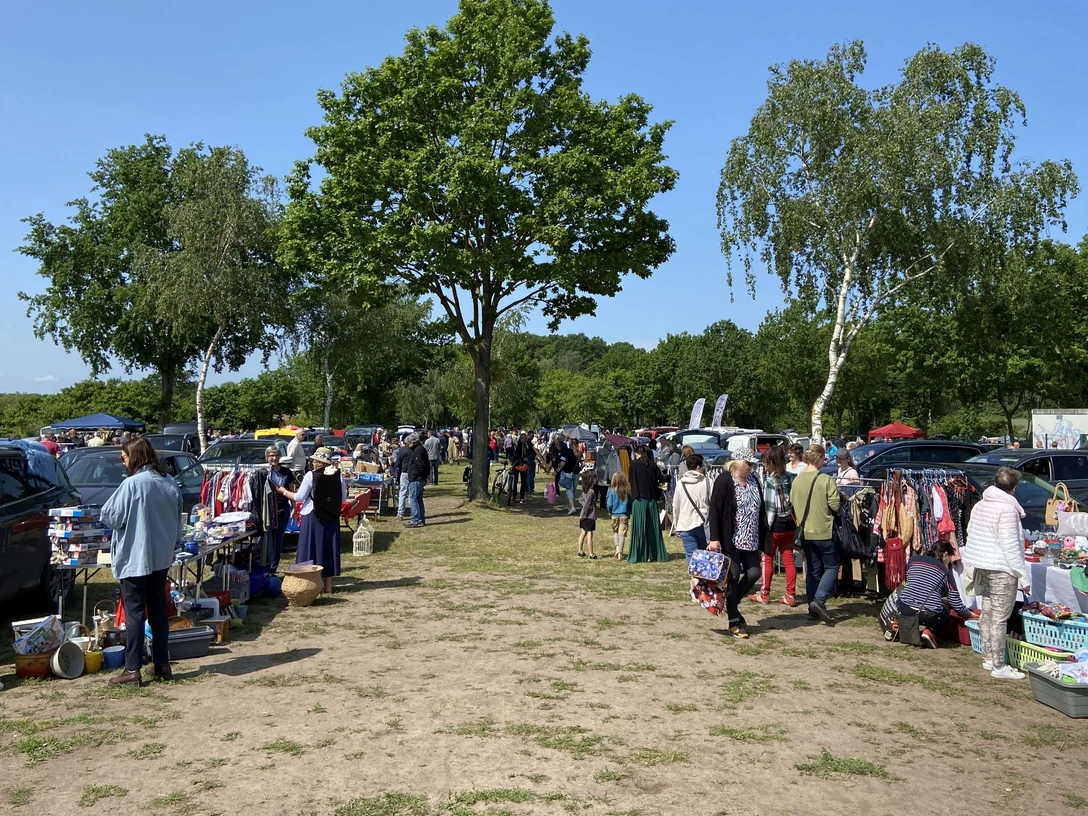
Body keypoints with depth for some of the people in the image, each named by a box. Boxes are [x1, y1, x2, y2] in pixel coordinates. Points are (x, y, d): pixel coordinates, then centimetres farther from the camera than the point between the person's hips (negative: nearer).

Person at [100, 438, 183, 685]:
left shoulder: (132, 484, -16)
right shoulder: (170, 484, 3)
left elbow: (110, 517, -11)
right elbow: (178, 522, 11)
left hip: (135, 558, -6)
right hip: (161, 557, 6)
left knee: (134, 612, 0)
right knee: (158, 611, 13)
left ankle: (132, 669, 2)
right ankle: (162, 664, 18)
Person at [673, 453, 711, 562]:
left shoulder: (680, 483, -1)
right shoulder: (706, 481, -5)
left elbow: (676, 505, 4)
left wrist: (676, 525, 15)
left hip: (686, 525, 0)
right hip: (702, 524, 0)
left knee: (691, 556, 1)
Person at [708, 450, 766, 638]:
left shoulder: (753, 480, 9)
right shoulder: (724, 481, -12)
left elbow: (760, 510, 15)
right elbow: (715, 511, -15)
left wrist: (762, 536, 11)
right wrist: (714, 538, -20)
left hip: (750, 540, 7)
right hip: (731, 540, -7)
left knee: (754, 573, 4)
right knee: (734, 576, -1)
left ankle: (732, 604, 26)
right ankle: (734, 621, 9)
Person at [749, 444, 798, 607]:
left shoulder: (770, 480, -15)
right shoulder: (789, 478, 3)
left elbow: (770, 507, -17)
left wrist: (766, 526, -13)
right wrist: (794, 520, 7)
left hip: (775, 524, -6)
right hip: (789, 523, 6)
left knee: (767, 559, 7)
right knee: (788, 559, 10)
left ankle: (764, 594, 15)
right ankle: (790, 595, 13)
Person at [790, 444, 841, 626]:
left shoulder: (796, 480, 0)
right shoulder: (826, 480, -16)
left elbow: (792, 503, 6)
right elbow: (835, 505, -15)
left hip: (805, 532, 5)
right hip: (824, 531, -5)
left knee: (812, 569, 15)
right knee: (831, 566, 9)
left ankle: (813, 609, 17)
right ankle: (819, 600, -9)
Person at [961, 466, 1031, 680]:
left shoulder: (980, 505, 9)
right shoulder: (1007, 509, -16)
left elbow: (971, 534, 16)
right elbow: (1010, 546, -18)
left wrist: (973, 565, 25)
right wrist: (1023, 576, -12)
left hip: (982, 566, 9)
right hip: (1002, 570, -9)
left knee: (987, 613, 15)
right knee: (999, 618, -4)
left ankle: (988, 658, 25)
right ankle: (999, 667, 1)